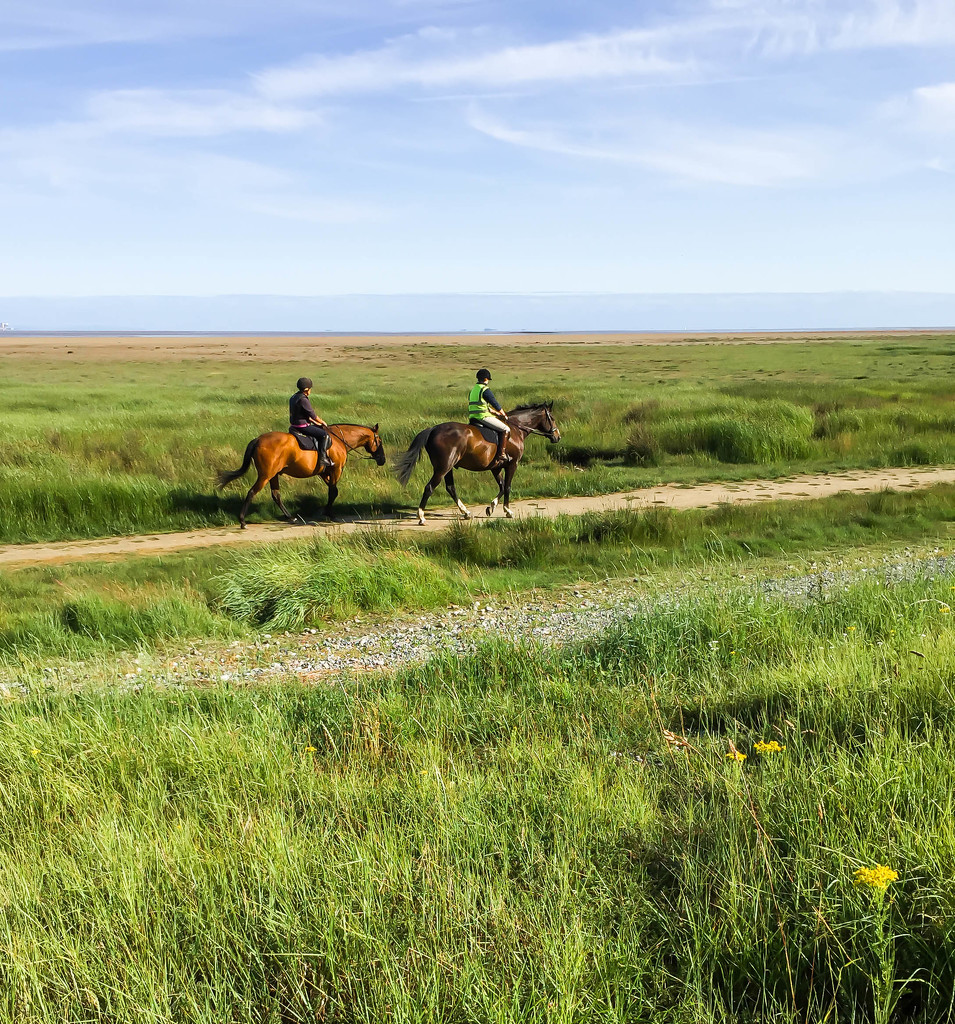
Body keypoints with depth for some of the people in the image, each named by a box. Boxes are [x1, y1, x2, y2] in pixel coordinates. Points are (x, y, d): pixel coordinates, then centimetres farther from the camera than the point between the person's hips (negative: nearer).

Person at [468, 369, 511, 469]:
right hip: (483, 417, -10)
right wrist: (504, 415, 11)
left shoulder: (472, 390, 20)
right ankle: (501, 454, -13)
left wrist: (496, 413, 30)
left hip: (472, 418, 10)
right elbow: (495, 404, -5)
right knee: (506, 429, -9)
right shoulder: (485, 390, -9)